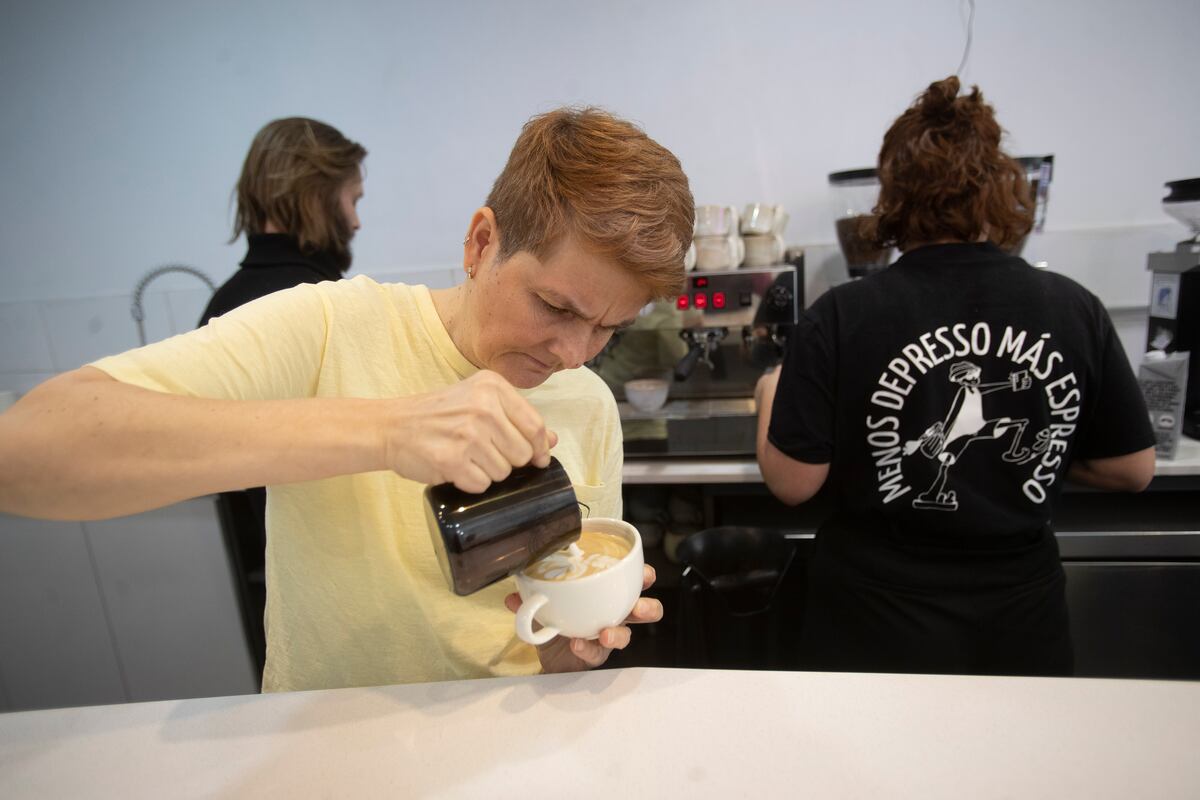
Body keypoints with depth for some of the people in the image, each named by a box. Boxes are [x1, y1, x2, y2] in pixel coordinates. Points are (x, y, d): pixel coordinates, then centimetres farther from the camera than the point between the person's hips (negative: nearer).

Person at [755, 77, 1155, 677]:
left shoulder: (841, 318, -20)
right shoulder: (1075, 311, -10)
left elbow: (793, 482, -16)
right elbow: (1132, 470, 1)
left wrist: (773, 397, 2)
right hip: (1021, 634, 3)